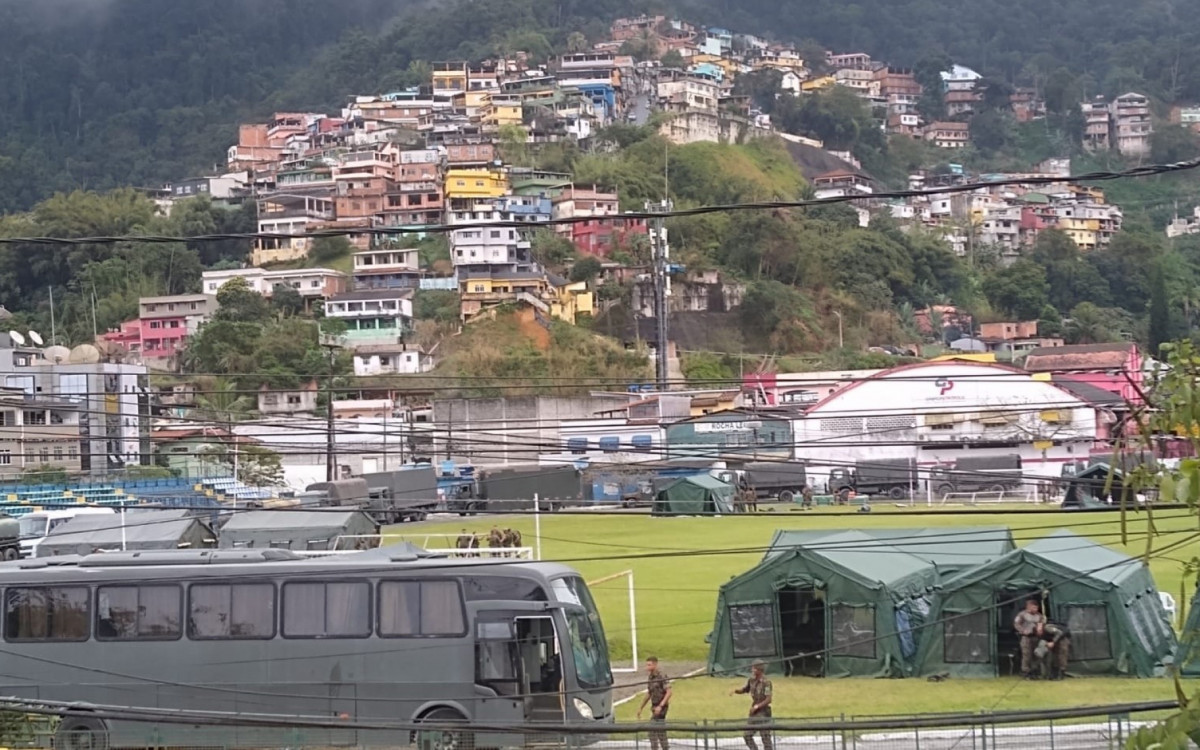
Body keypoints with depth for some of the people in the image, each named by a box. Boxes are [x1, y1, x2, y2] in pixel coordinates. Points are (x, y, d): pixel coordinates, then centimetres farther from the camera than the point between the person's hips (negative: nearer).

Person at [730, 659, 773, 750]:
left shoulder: (766, 682, -17)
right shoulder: (752, 680, 5)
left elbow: (768, 699, -20)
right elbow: (745, 690, 20)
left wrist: (757, 706, -23)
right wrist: (735, 691, 1)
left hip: (763, 713, -8)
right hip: (754, 713, 8)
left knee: (765, 738, -3)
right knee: (747, 736, 6)